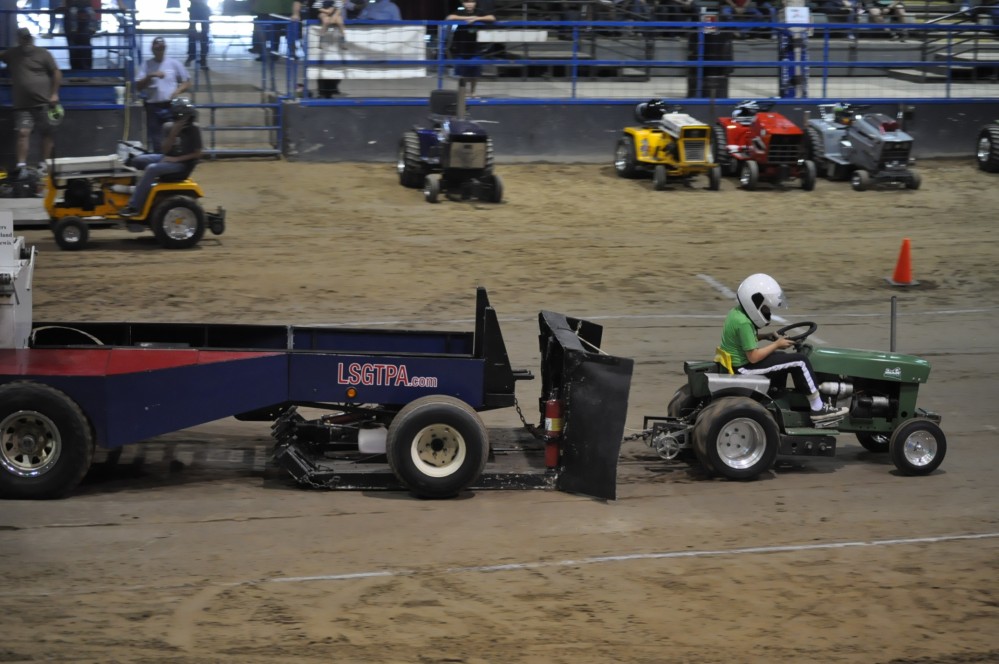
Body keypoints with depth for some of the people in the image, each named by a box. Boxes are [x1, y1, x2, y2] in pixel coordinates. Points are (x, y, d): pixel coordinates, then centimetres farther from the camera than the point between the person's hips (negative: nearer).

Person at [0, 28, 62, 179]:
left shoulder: (43, 54, -1)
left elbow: (56, 73, 1)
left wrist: (54, 94, -5)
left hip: (43, 102, -1)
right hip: (22, 104, 1)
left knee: (47, 133, 5)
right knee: (23, 133, -9)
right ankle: (22, 166, -14)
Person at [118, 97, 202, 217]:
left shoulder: (194, 129, -11)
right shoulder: (169, 127, 3)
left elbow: (197, 154, -11)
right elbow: (165, 150, -2)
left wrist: (176, 159, -18)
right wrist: (173, 133, -17)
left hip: (182, 163, -7)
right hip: (169, 158, 7)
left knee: (152, 168, -29)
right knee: (137, 160, -6)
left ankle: (134, 207, -31)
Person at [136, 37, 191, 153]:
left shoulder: (174, 64, 7)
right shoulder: (146, 65, 6)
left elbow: (187, 82, 11)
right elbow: (139, 86, -2)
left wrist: (178, 91, -8)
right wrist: (150, 76, -17)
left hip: (171, 106, 0)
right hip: (153, 107, 0)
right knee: (154, 140, -1)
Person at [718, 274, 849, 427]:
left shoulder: (736, 312, 6)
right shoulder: (743, 323, -24)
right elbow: (754, 357, -23)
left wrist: (765, 336, 7)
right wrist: (776, 344, -12)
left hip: (738, 361, 11)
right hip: (744, 368, -11)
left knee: (782, 357, 26)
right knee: (799, 361, -11)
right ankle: (818, 411, -5)